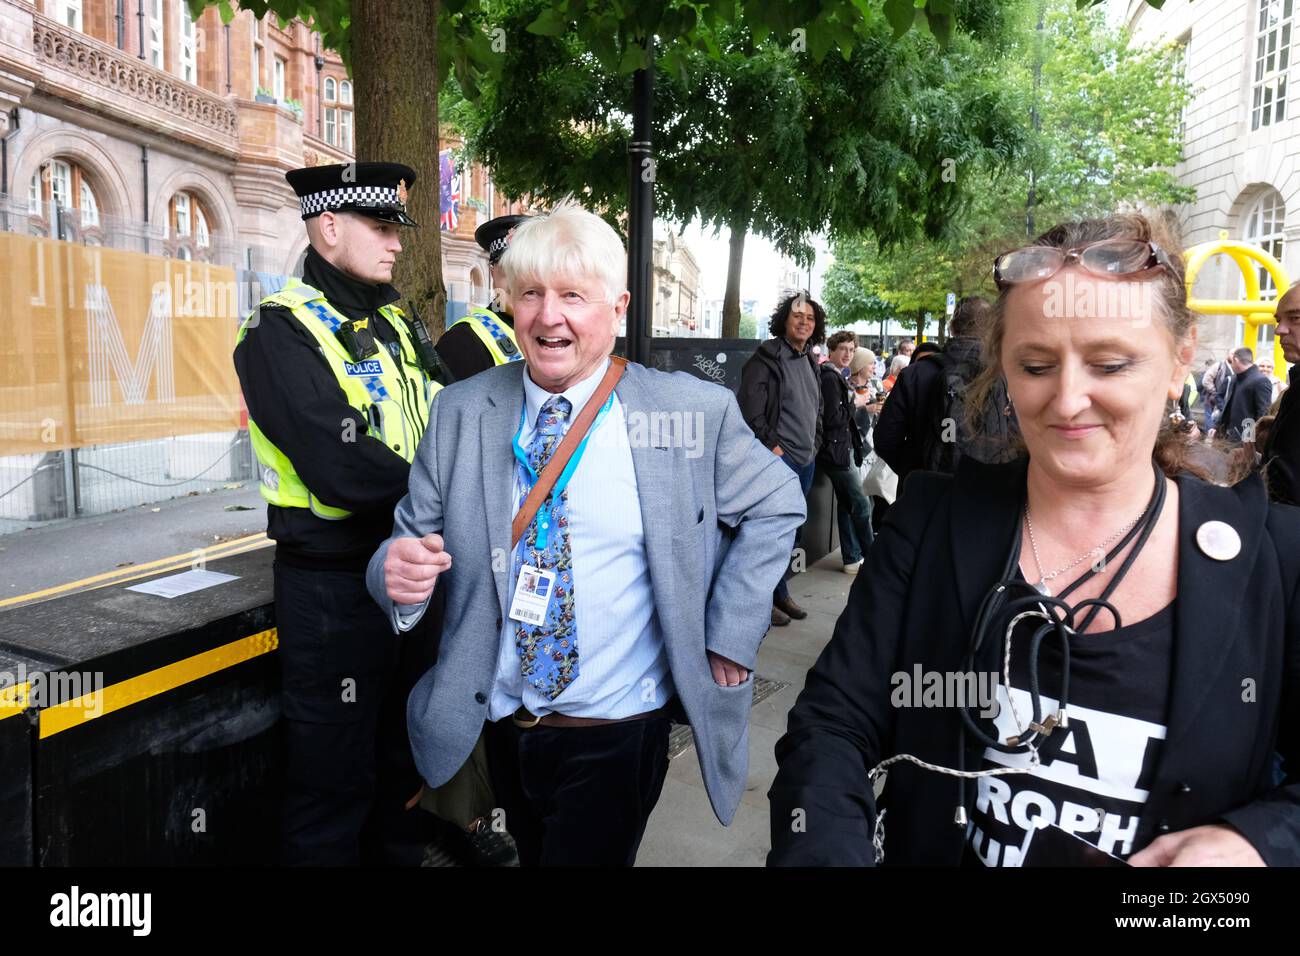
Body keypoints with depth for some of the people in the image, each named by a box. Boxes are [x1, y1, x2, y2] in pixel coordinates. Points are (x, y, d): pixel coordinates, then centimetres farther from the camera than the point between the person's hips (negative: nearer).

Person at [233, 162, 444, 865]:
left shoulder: (400, 326, 10)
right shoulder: (281, 331, -14)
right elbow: (344, 471, -25)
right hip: (333, 587, -7)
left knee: (404, 759, 22)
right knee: (335, 779, 8)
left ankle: (401, 853, 41)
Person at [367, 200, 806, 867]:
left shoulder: (691, 412, -10)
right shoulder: (460, 412, -4)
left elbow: (775, 504, 1)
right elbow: (414, 535, 0)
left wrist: (730, 634, -5)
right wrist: (399, 570, -24)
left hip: (615, 739, -3)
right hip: (499, 728, 4)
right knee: (531, 856, 25)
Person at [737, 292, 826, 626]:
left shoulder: (810, 361, 16)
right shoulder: (767, 356, -9)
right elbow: (750, 407, -16)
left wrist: (815, 443, 14)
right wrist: (771, 445, -17)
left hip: (805, 460, 8)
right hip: (778, 458, -8)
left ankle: (780, 593, 27)